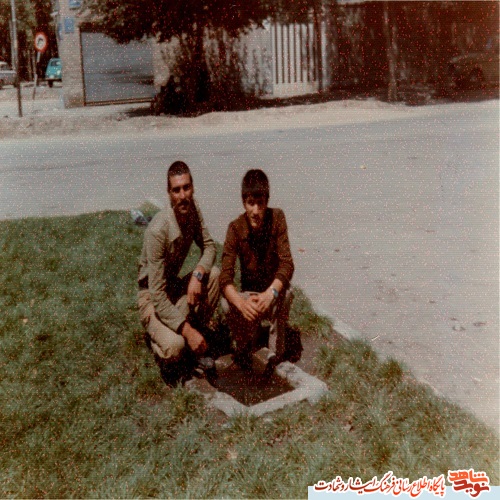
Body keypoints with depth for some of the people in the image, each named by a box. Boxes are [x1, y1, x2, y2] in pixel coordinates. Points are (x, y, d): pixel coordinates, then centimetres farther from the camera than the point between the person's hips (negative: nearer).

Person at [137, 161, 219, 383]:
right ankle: (158, 336, 8)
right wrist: (187, 331, -32)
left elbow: (209, 246, -1)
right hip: (152, 299, -7)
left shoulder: (192, 208, -10)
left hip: (176, 286, 7)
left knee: (214, 274, -21)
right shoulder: (157, 230, -30)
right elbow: (157, 295, -29)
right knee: (174, 347, -32)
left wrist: (198, 274, -23)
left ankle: (194, 350, -5)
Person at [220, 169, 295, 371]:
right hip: (249, 292, 1)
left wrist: (270, 293, -43)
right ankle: (246, 341, 4)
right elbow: (225, 277, -26)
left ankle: (277, 348, -9)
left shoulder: (277, 218, -19)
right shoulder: (235, 228, -18)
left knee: (285, 293, -33)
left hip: (273, 288, -1)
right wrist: (241, 303, -46)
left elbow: (287, 264, -25)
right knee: (226, 304, -29)